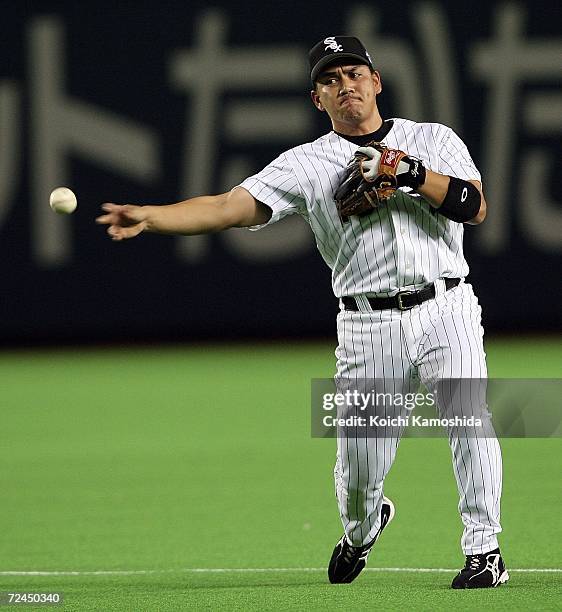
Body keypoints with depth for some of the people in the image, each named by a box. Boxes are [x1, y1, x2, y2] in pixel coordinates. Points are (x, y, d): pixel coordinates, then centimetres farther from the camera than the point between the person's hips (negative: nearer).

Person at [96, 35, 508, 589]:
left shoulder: (434, 141, 9)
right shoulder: (306, 165, 5)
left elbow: (475, 207, -3)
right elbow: (233, 206, -6)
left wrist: (410, 173, -14)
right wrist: (148, 216, -19)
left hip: (446, 309, 0)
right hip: (369, 327, 0)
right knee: (359, 464, 0)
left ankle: (484, 550, -9)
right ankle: (361, 529, 35)